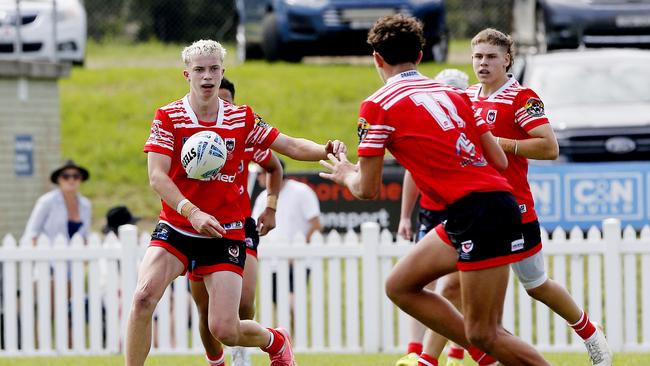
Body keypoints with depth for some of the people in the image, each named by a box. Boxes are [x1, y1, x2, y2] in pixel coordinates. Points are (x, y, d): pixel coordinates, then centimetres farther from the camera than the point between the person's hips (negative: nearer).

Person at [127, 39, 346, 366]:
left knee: (225, 330, -6)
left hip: (224, 235, 0)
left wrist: (327, 149, -14)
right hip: (176, 229, 0)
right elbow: (157, 177, -12)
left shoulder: (242, 119, 4)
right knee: (144, 297, -27)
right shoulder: (168, 117, -3)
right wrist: (191, 212, -28)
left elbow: (293, 147, 8)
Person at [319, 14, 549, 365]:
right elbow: (499, 161, 14)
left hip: (477, 212, -8)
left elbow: (367, 189, 2)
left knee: (483, 334, -4)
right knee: (400, 286, 18)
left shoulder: (378, 106, -2)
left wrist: (346, 174, 25)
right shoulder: (452, 94, 17)